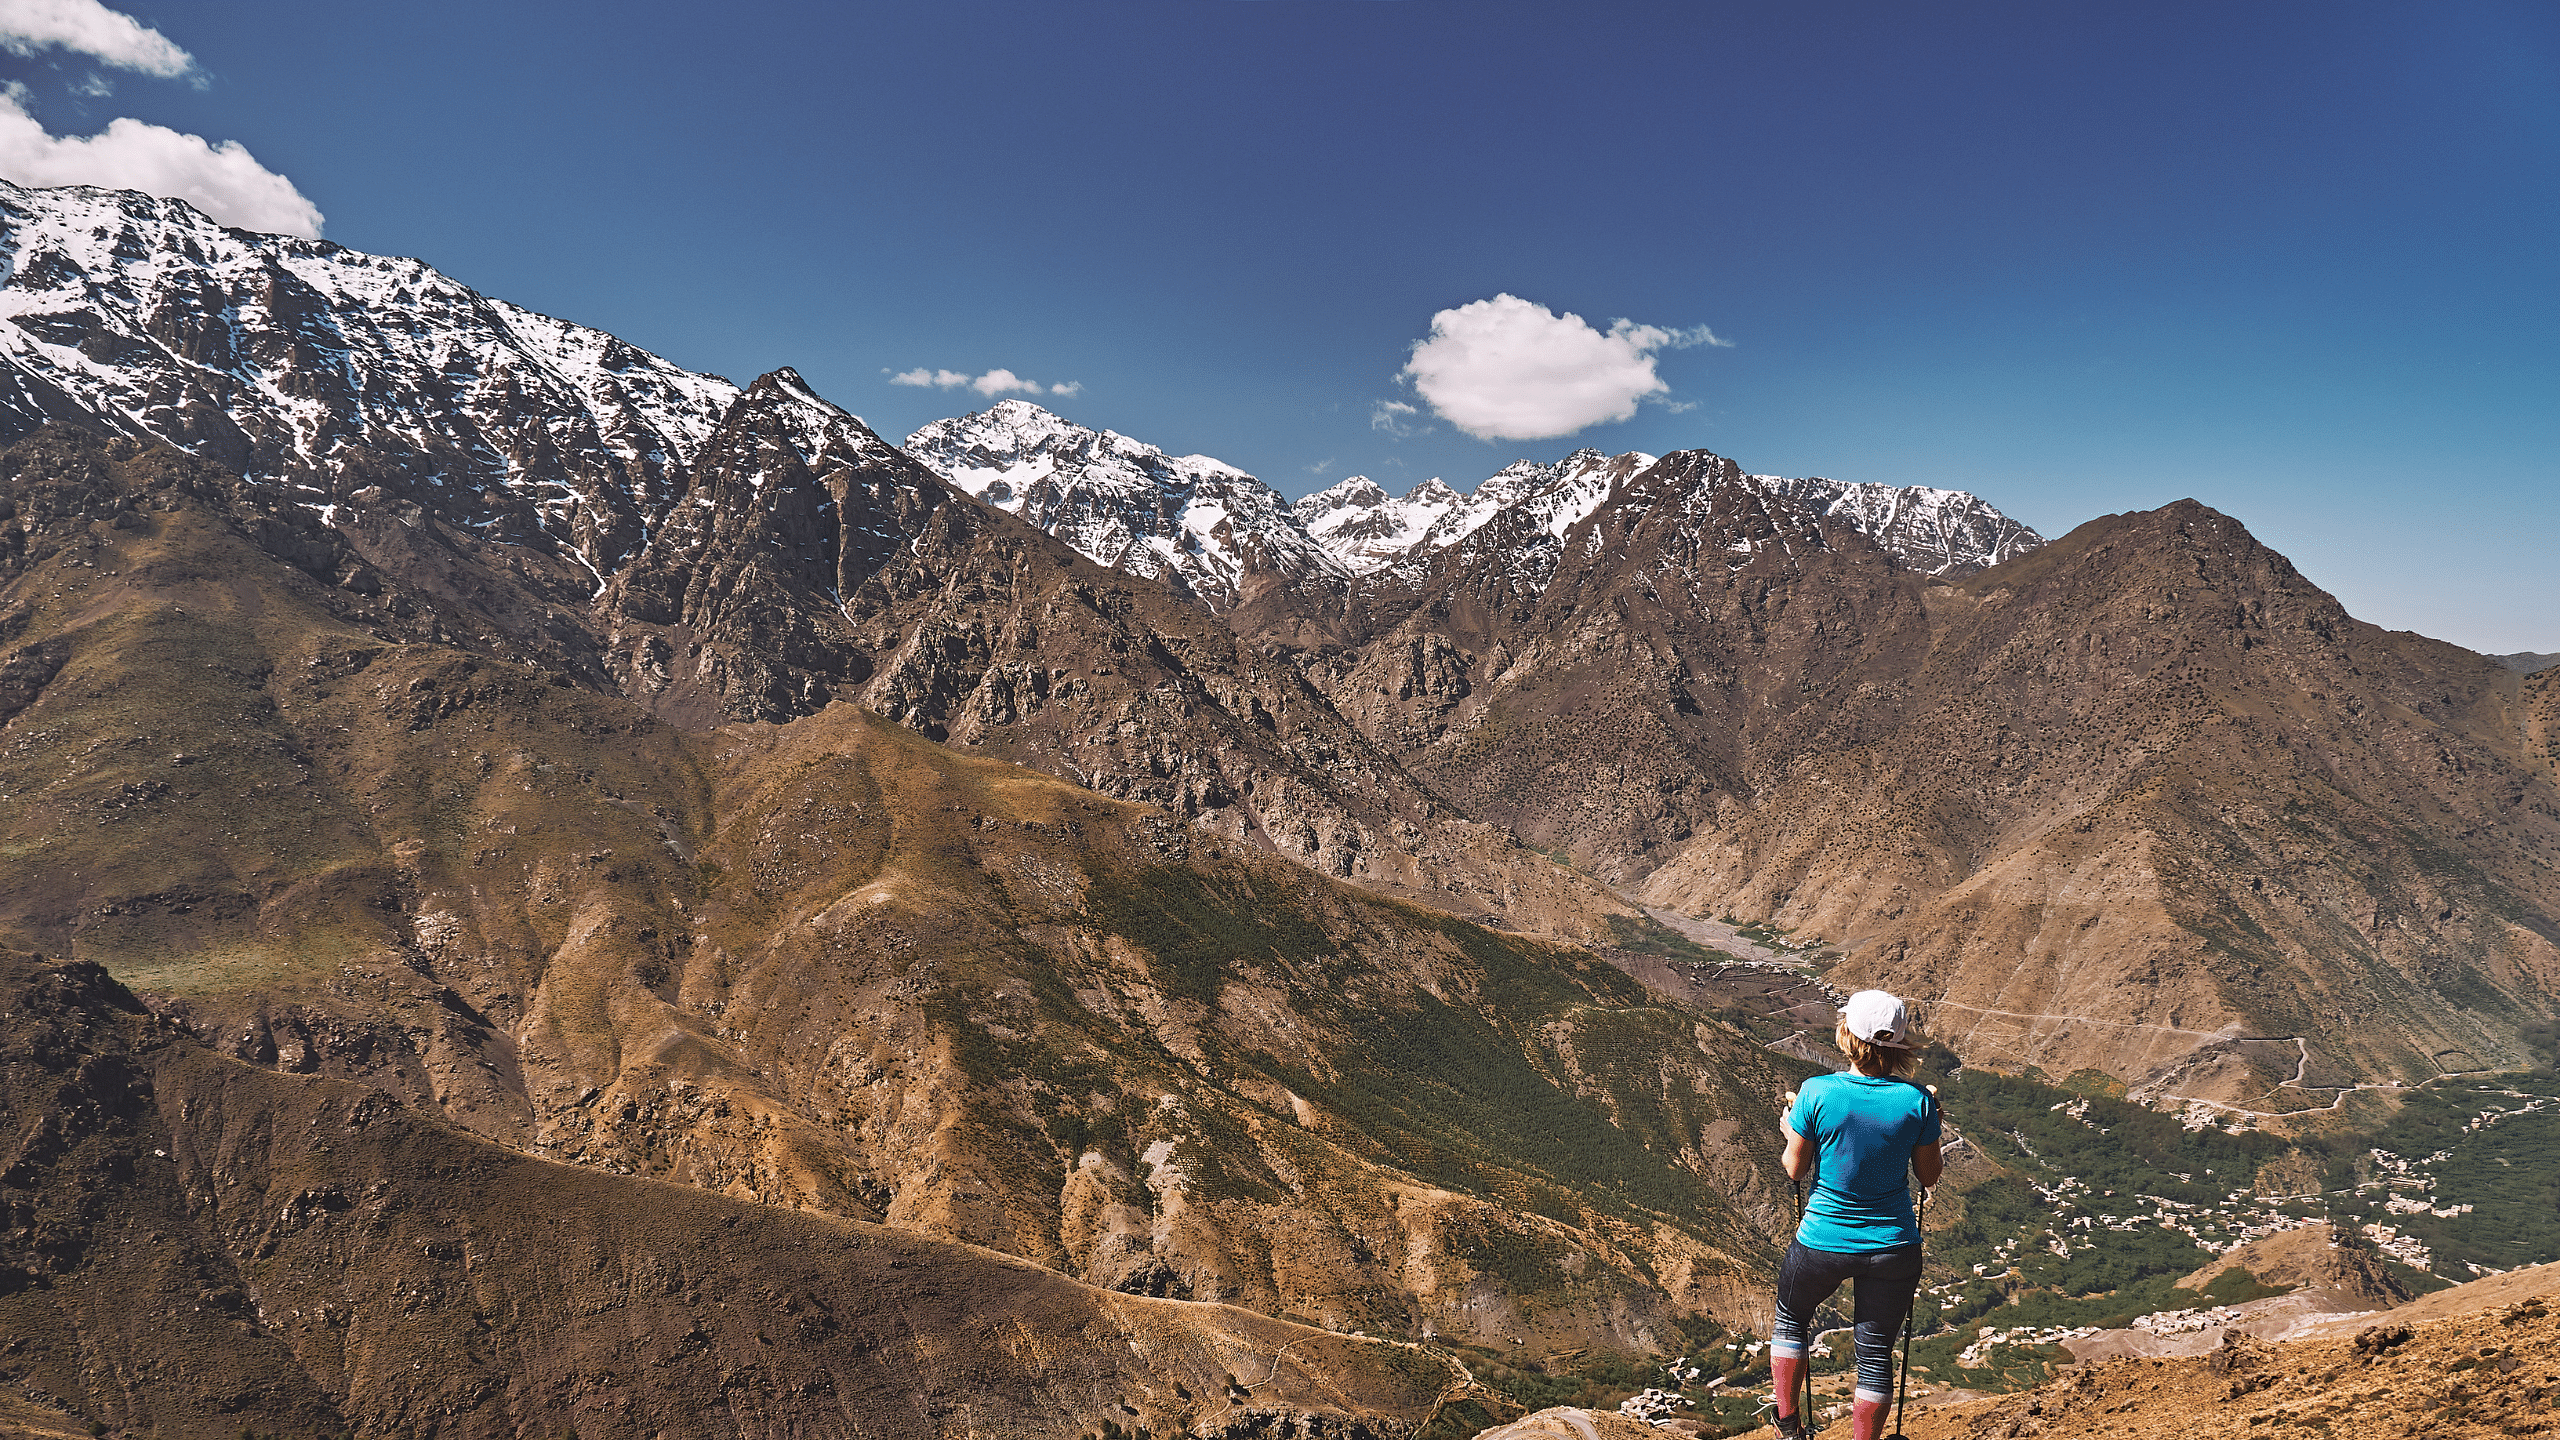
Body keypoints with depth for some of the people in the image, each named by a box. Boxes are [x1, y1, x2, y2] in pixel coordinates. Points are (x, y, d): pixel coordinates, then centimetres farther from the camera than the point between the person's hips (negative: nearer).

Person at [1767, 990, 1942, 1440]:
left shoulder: (1817, 1092, -19)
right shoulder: (1916, 1100, -14)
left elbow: (1796, 1169, -8)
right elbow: (1930, 1175, -1)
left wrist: (1789, 1132, 11)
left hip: (1822, 1242, -1)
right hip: (1893, 1248, 1)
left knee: (1789, 1319, 26)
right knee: (1875, 1352, 16)